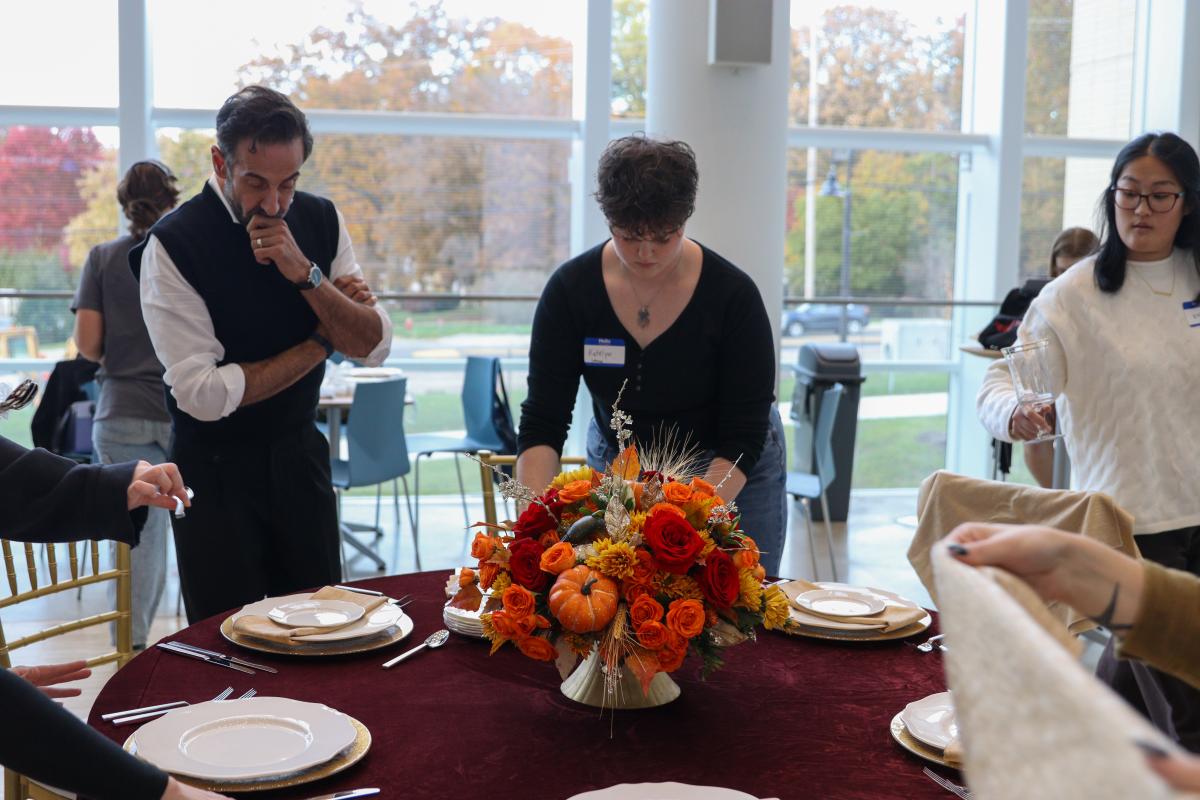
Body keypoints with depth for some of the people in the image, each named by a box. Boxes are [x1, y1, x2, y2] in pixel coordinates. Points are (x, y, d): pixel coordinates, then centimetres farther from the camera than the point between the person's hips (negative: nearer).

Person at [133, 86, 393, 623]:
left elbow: (375, 347, -6)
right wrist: (320, 342, -11)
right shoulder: (174, 244, -16)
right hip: (217, 472, -4)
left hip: (301, 457, 4)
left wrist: (306, 274, -21)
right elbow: (204, 394, -20)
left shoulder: (320, 220, -1)